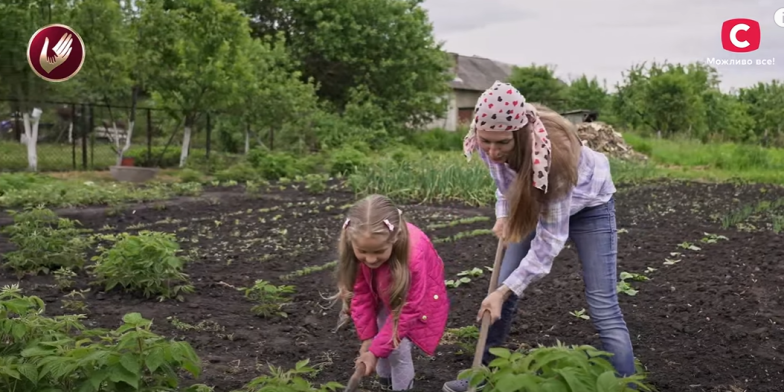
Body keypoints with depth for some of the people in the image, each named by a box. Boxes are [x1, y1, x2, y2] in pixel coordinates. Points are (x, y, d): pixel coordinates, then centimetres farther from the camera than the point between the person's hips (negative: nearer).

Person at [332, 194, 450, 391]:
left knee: (397, 345, -9)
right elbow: (360, 294, -16)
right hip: (384, 294, 4)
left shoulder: (414, 255, -44)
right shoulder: (353, 246, -32)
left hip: (417, 297, -4)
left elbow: (407, 310, -32)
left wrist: (376, 350, -28)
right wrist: (368, 338, -13)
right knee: (380, 338, 6)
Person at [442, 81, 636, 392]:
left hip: (588, 203, -5)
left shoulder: (552, 151, -41)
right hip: (537, 202, 5)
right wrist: (503, 215, -15)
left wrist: (505, 291, -35)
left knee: (603, 306, -12)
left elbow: (550, 239, -35)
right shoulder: (488, 142, -26)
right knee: (505, 287, 2)